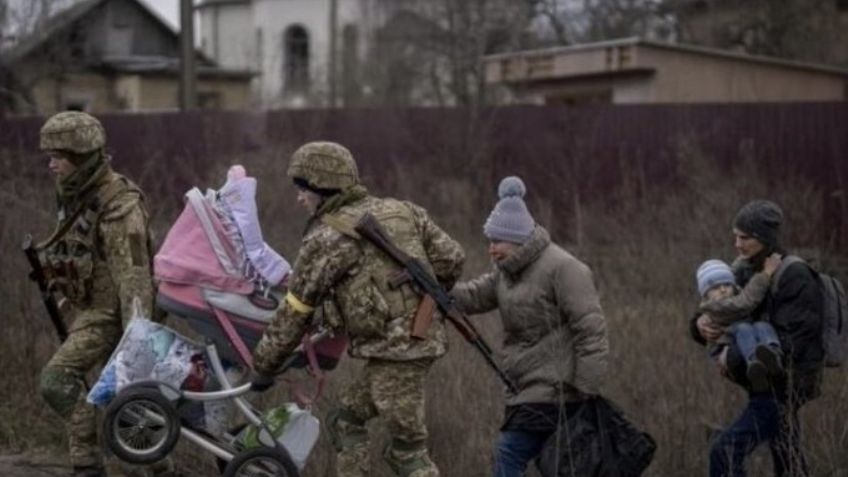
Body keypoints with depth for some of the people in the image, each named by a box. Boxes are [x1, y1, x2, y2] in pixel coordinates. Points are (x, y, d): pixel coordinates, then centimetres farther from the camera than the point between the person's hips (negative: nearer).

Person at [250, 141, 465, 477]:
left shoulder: (326, 239, -6)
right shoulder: (402, 211, 12)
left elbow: (294, 313, 0)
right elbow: (451, 259, 10)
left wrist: (264, 366, 12)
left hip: (393, 350, -8)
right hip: (424, 338, 8)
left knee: (408, 449, -1)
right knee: (345, 420, 19)